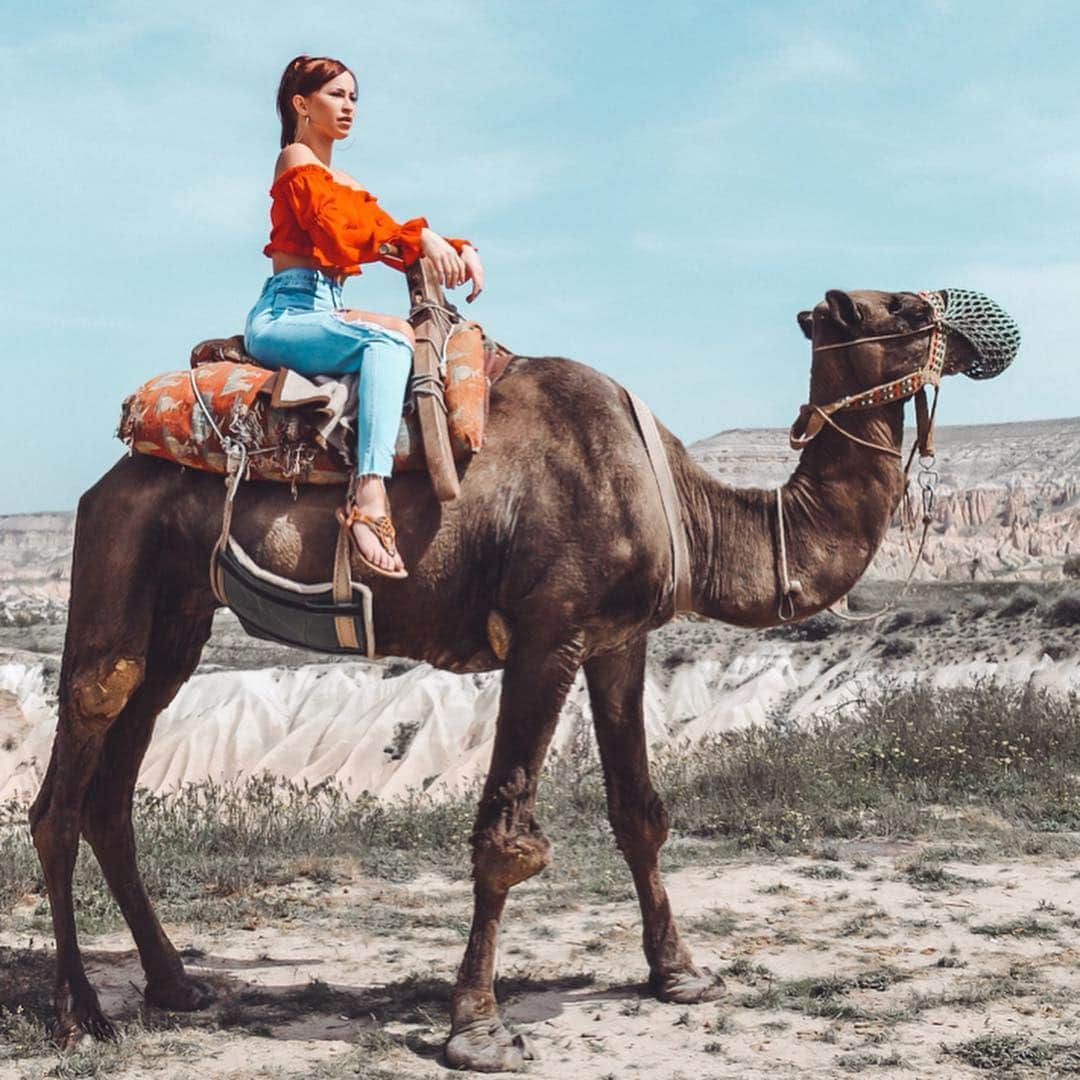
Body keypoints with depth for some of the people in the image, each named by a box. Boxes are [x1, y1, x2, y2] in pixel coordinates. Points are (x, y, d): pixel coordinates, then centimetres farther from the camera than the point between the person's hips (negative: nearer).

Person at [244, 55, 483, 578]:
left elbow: (393, 241, 18)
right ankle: (369, 498, -44)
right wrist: (422, 236, -20)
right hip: (283, 315, -9)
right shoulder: (297, 161, 1)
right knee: (388, 340, -31)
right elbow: (341, 235, -15)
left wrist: (460, 249, 1)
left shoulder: (343, 182, 27)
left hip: (322, 314, 9)